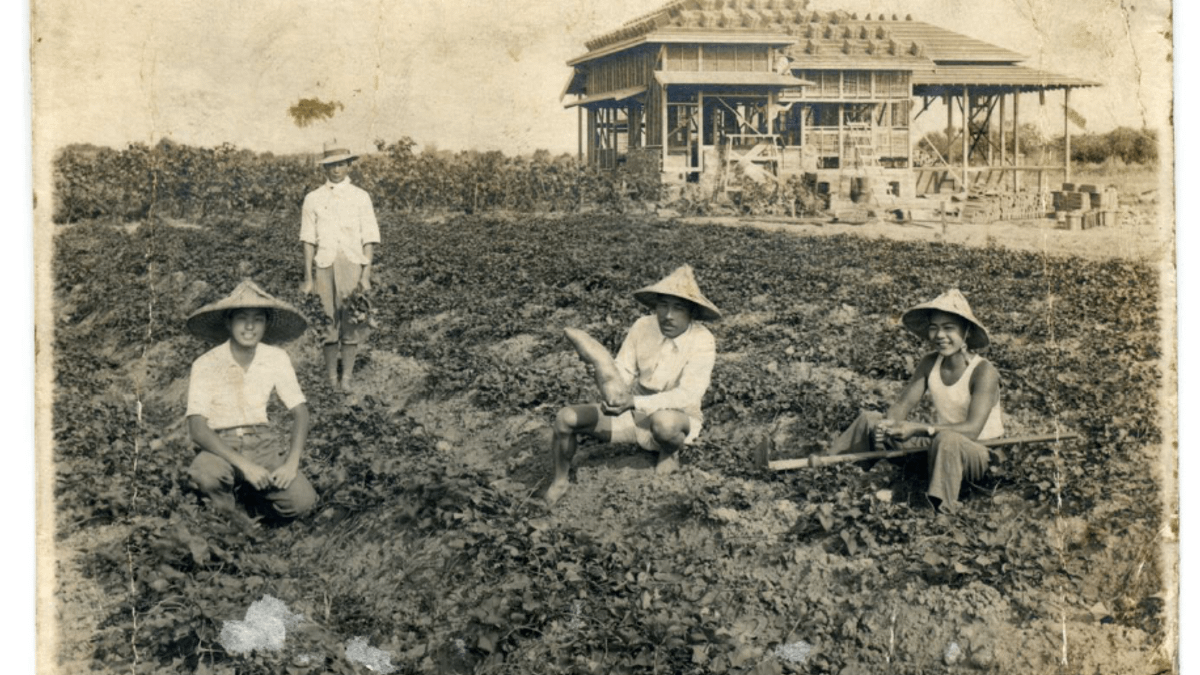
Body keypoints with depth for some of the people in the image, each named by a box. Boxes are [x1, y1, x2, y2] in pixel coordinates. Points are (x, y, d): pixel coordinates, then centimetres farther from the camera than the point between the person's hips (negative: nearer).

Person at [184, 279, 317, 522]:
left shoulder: (277, 358, -4)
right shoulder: (206, 365, -13)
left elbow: (300, 413, -1)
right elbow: (197, 429, -18)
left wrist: (292, 464, -16)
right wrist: (244, 465, -29)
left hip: (262, 441, 3)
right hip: (220, 445, -3)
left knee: (303, 501, -20)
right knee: (206, 475, -38)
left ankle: (256, 489, 13)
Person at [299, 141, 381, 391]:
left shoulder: (360, 197, 8)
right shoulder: (313, 199, 10)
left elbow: (369, 239, 5)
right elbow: (308, 240, 9)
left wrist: (366, 275, -3)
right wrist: (308, 278, 5)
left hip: (353, 265, 0)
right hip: (325, 266, 1)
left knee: (352, 322, -3)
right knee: (327, 322, 0)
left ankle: (347, 376, 3)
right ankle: (330, 376, 8)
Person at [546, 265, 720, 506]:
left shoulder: (702, 341, -21)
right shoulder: (643, 326, -8)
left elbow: (688, 395, -26)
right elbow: (623, 369, -2)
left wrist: (636, 402, -35)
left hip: (677, 420, -4)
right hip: (634, 413, 4)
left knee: (663, 422, -42)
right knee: (566, 418, -15)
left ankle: (669, 452, -4)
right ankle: (560, 481, 11)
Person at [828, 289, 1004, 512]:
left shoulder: (983, 372, -19)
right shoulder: (930, 363, 0)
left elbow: (972, 429, -28)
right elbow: (903, 404, -1)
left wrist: (918, 429, -34)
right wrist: (889, 422, -25)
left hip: (980, 453, -7)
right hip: (941, 445, 7)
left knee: (947, 439, -43)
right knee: (869, 419, 1)